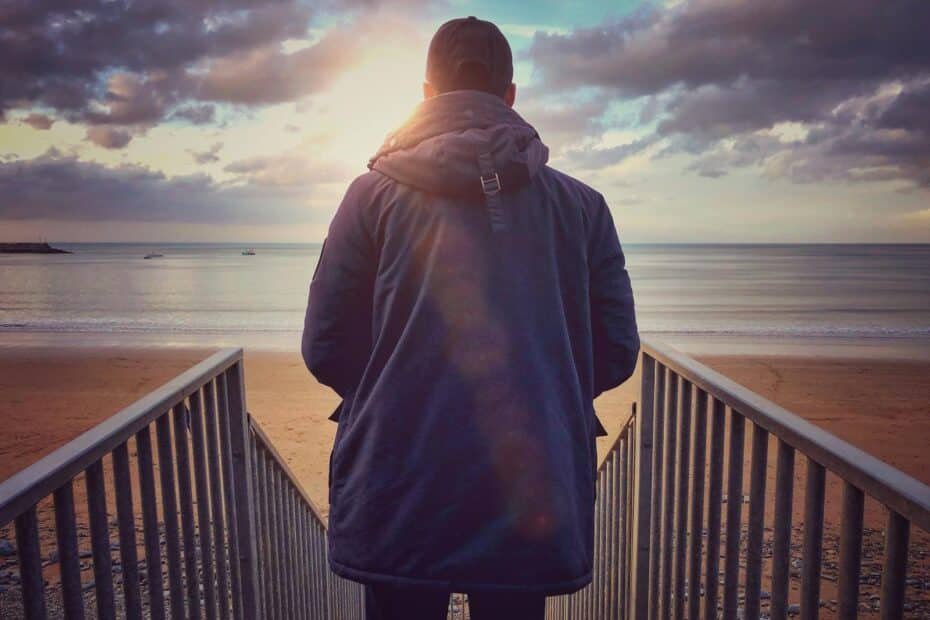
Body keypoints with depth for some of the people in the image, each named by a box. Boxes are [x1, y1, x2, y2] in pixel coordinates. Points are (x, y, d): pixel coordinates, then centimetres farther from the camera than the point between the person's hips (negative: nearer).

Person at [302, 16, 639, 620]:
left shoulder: (375, 194, -3)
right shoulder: (582, 205, 1)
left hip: (396, 506, 0)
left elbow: (326, 349, -2)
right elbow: (617, 351, 3)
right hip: (532, 504, 1)